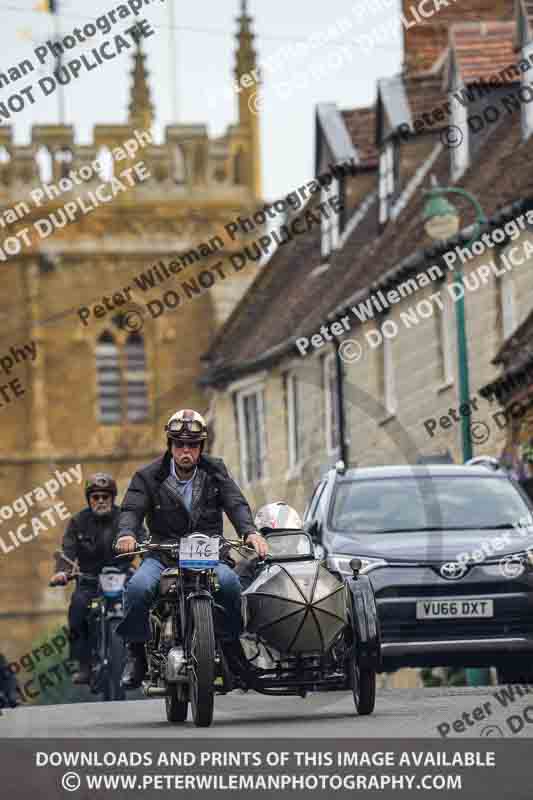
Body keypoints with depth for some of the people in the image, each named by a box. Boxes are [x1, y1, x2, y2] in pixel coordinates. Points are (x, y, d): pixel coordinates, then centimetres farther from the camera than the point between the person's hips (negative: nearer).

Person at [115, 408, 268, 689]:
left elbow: (236, 504, -3)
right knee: (138, 587, -31)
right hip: (162, 554, -1)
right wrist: (127, 534, -33)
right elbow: (132, 509, -9)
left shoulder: (215, 471, 9)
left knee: (229, 582, -32)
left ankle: (232, 645, -11)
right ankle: (136, 653, -13)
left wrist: (250, 532, -25)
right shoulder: (149, 477, 5)